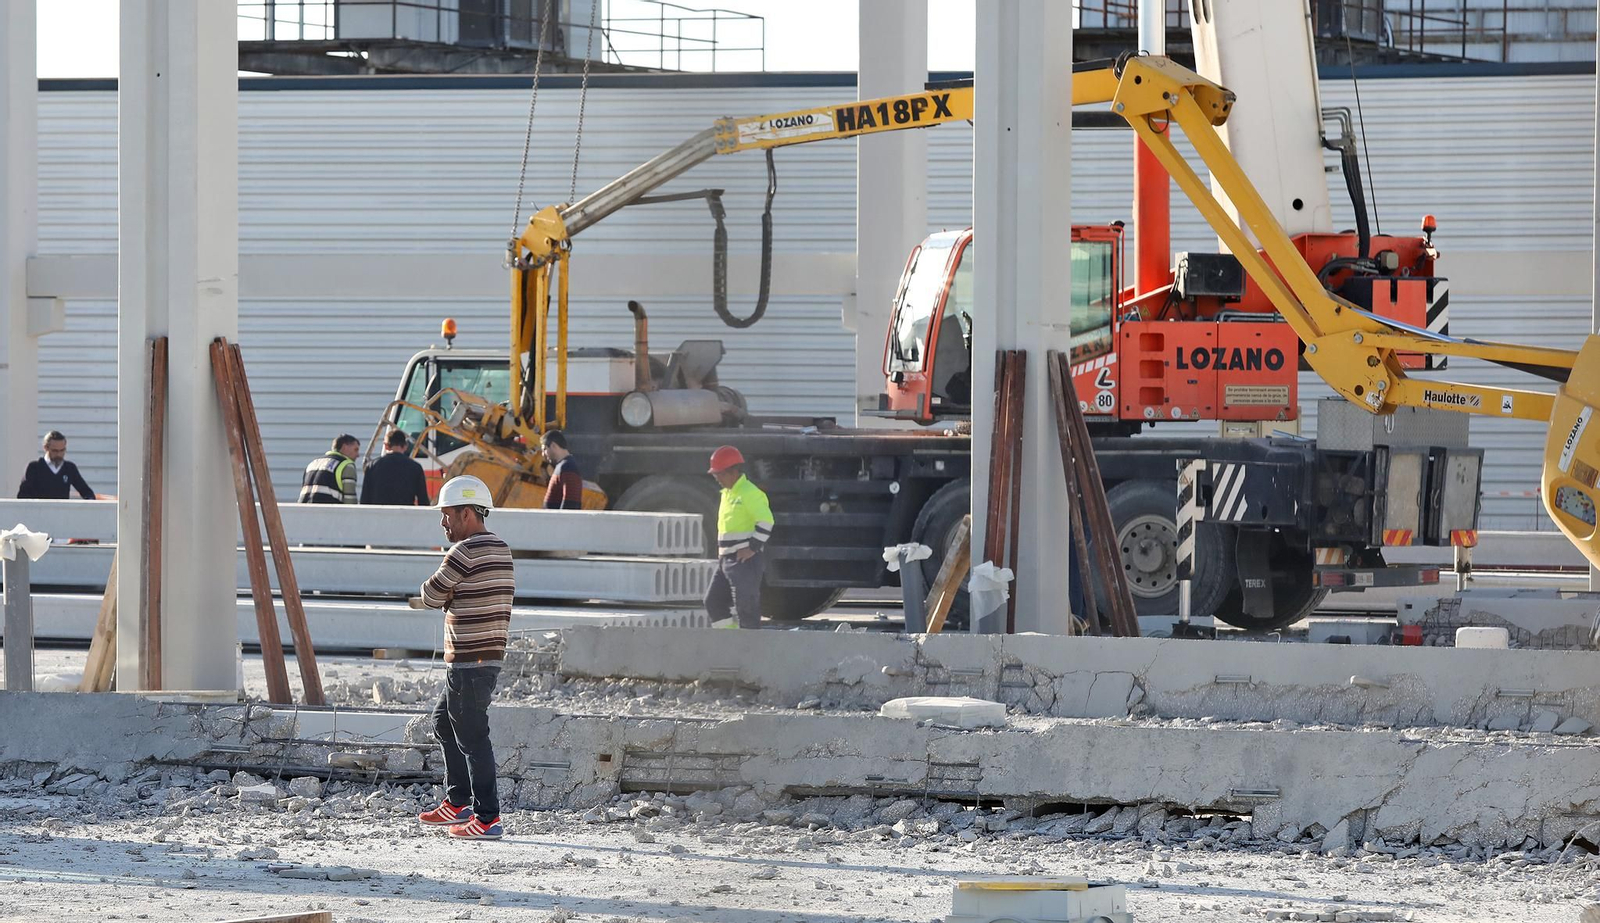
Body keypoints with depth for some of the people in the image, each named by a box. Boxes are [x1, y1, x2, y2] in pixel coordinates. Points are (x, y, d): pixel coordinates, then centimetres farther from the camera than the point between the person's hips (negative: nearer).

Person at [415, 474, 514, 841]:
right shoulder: (500, 549, 13)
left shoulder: (465, 553, -17)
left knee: (471, 737, -6)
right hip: (490, 656, 10)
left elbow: (432, 596, -7)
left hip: (467, 661, -10)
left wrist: (443, 596, 10)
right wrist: (451, 597, 1)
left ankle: (487, 818, -7)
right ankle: (458, 803, 27)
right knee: (444, 721, 23)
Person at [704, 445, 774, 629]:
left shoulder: (750, 493, -14)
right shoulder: (727, 493, 16)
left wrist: (752, 548, -20)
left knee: (746, 607, -10)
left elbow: (765, 521, -22)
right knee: (713, 601, 9)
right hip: (726, 559, 10)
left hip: (745, 561, -10)